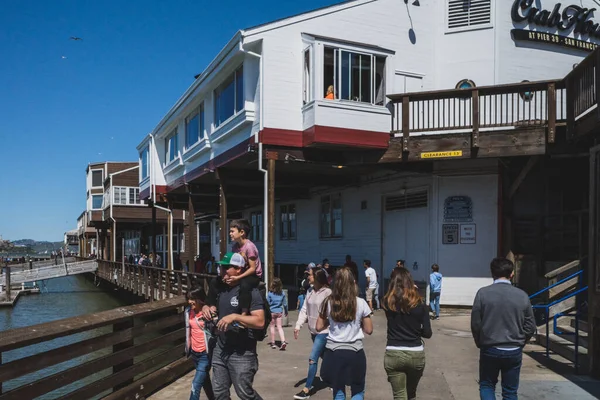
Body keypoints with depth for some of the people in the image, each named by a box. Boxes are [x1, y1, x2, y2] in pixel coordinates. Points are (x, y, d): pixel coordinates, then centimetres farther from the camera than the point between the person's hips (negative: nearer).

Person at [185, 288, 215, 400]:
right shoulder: (188, 311, 2)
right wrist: (188, 349, 19)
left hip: (205, 354, -7)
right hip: (194, 353, 7)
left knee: (196, 385, -9)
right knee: (205, 381, 23)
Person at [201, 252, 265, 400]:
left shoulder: (250, 291, -16)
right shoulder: (221, 288, 7)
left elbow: (260, 322, -24)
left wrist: (234, 317, -31)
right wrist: (207, 307, 2)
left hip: (242, 353, -7)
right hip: (221, 349, 7)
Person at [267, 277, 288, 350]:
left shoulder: (270, 293, -12)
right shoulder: (282, 293, -2)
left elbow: (267, 303, -8)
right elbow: (285, 303, 5)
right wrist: (286, 312, 19)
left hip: (271, 312, -2)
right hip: (279, 312, 2)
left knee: (272, 327, 10)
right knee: (279, 327, 4)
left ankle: (273, 343, 16)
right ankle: (283, 341, -12)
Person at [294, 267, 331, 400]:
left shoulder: (328, 292, -17)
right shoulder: (310, 293, 6)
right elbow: (304, 310, 4)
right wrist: (298, 325, -7)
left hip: (323, 331, -7)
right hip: (313, 330, 8)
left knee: (312, 359, -8)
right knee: (325, 357, 19)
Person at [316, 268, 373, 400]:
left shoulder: (329, 302, -2)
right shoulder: (360, 303, -6)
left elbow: (319, 327, 4)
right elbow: (369, 330, -1)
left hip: (334, 352, 2)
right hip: (354, 352, -1)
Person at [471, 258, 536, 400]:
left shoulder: (483, 293, -11)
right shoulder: (522, 295, -5)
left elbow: (475, 323, -7)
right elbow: (530, 326, 0)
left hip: (489, 350, -1)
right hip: (514, 351, 2)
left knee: (486, 385, 18)